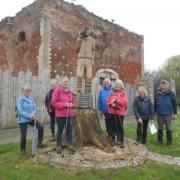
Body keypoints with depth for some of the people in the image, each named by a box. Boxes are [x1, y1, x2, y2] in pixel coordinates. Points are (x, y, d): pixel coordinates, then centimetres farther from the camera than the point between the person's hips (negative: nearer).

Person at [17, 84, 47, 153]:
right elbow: (20, 111, -20)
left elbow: (35, 107, 1)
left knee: (41, 127, -2)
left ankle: (39, 143, 14)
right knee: (23, 135, 0)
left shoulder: (31, 98, 2)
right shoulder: (20, 99, -13)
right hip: (23, 120, -5)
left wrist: (33, 114, -20)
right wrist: (30, 116, -26)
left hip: (31, 119, 5)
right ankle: (23, 149, 24)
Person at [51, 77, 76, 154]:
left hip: (70, 114, 5)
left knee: (69, 130, 9)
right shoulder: (57, 90, -7)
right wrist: (65, 104, -18)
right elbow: (53, 103, -13)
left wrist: (72, 105, -5)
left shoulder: (70, 92, 10)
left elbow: (73, 102, 20)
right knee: (60, 130, 7)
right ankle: (59, 146, 20)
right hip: (60, 114, -4)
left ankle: (70, 145, 19)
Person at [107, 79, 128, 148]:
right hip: (112, 112, 4)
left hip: (120, 113, -3)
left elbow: (124, 102, -12)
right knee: (113, 127, 10)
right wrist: (111, 104, -11)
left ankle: (121, 141, 8)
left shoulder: (124, 93, 2)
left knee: (120, 127, -2)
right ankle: (113, 140, 21)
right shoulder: (112, 93, 14)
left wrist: (116, 100, -16)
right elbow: (108, 101, 9)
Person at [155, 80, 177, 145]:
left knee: (169, 128, 6)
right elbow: (155, 104, 8)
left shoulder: (171, 93, -1)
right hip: (159, 114, 2)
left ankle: (169, 141, 19)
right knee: (160, 128, 11)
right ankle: (159, 141, 22)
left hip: (168, 114, -2)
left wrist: (175, 113, -4)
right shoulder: (158, 94, 4)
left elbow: (174, 104, 0)